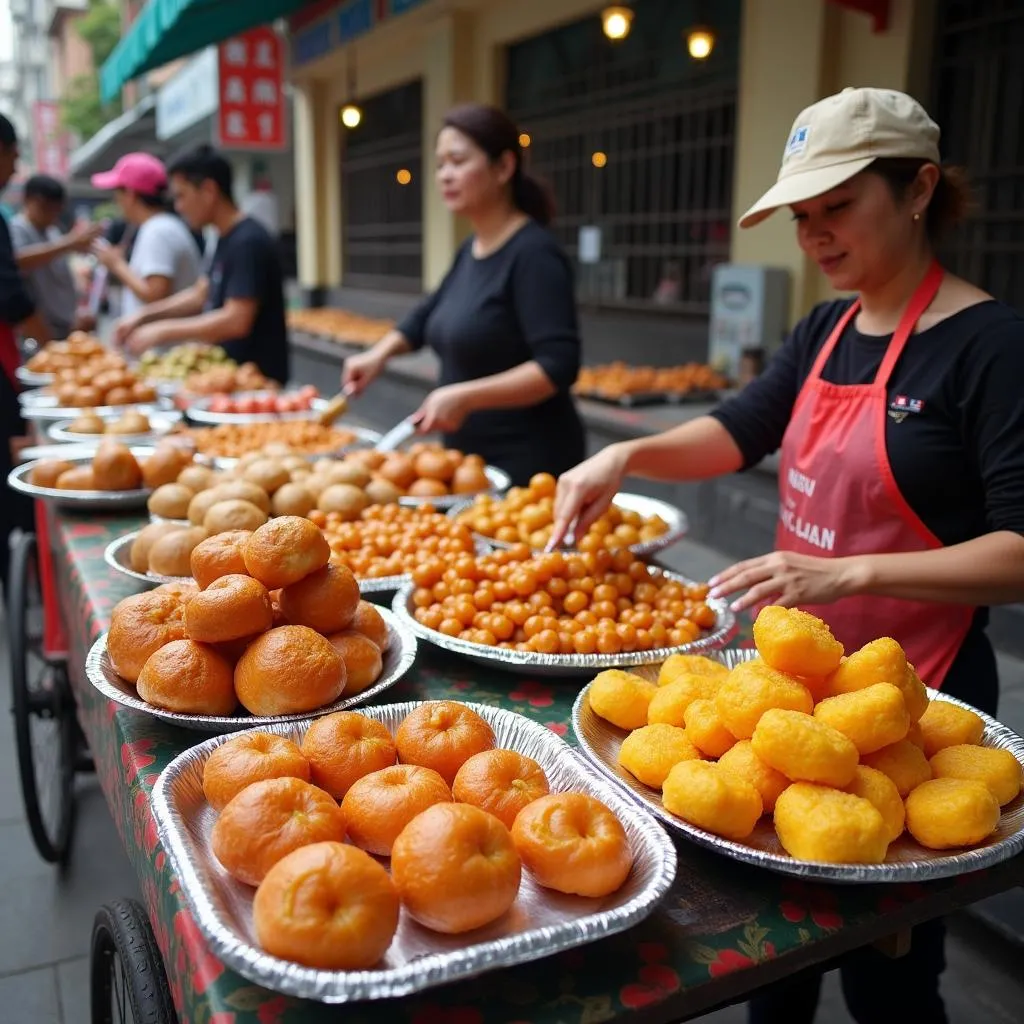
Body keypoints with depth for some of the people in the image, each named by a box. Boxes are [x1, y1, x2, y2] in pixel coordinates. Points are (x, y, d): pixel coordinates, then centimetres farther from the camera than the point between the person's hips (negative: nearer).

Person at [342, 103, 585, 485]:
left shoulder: (533, 253, -17)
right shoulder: (470, 251, 9)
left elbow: (559, 365, -25)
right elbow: (430, 315, 26)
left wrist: (465, 397, -30)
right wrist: (379, 354, 10)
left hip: (527, 463, -8)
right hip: (470, 454, 8)